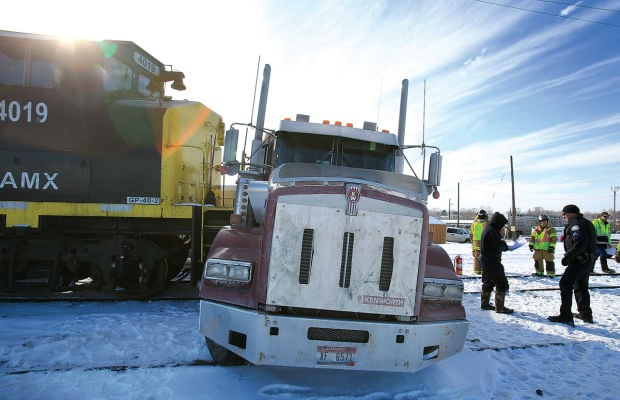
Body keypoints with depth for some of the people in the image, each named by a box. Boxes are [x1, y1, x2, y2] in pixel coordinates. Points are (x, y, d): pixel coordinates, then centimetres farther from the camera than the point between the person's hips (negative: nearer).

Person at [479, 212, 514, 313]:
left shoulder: (488, 229, 13)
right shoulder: (492, 232, -21)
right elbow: (498, 246, -22)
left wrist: (503, 245, 0)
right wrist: (504, 245, -2)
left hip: (485, 260, 11)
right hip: (492, 262, -11)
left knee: (488, 282, 20)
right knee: (502, 283, -4)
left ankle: (485, 303, 29)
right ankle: (500, 307, 0)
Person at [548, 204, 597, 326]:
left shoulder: (576, 224, -15)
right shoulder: (586, 223, 18)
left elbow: (579, 244, -26)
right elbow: (588, 243, 20)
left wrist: (567, 256, -20)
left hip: (579, 260, -11)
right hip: (588, 261, 11)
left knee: (565, 284, -9)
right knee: (581, 287, 21)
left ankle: (566, 316, -10)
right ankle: (585, 314, 31)